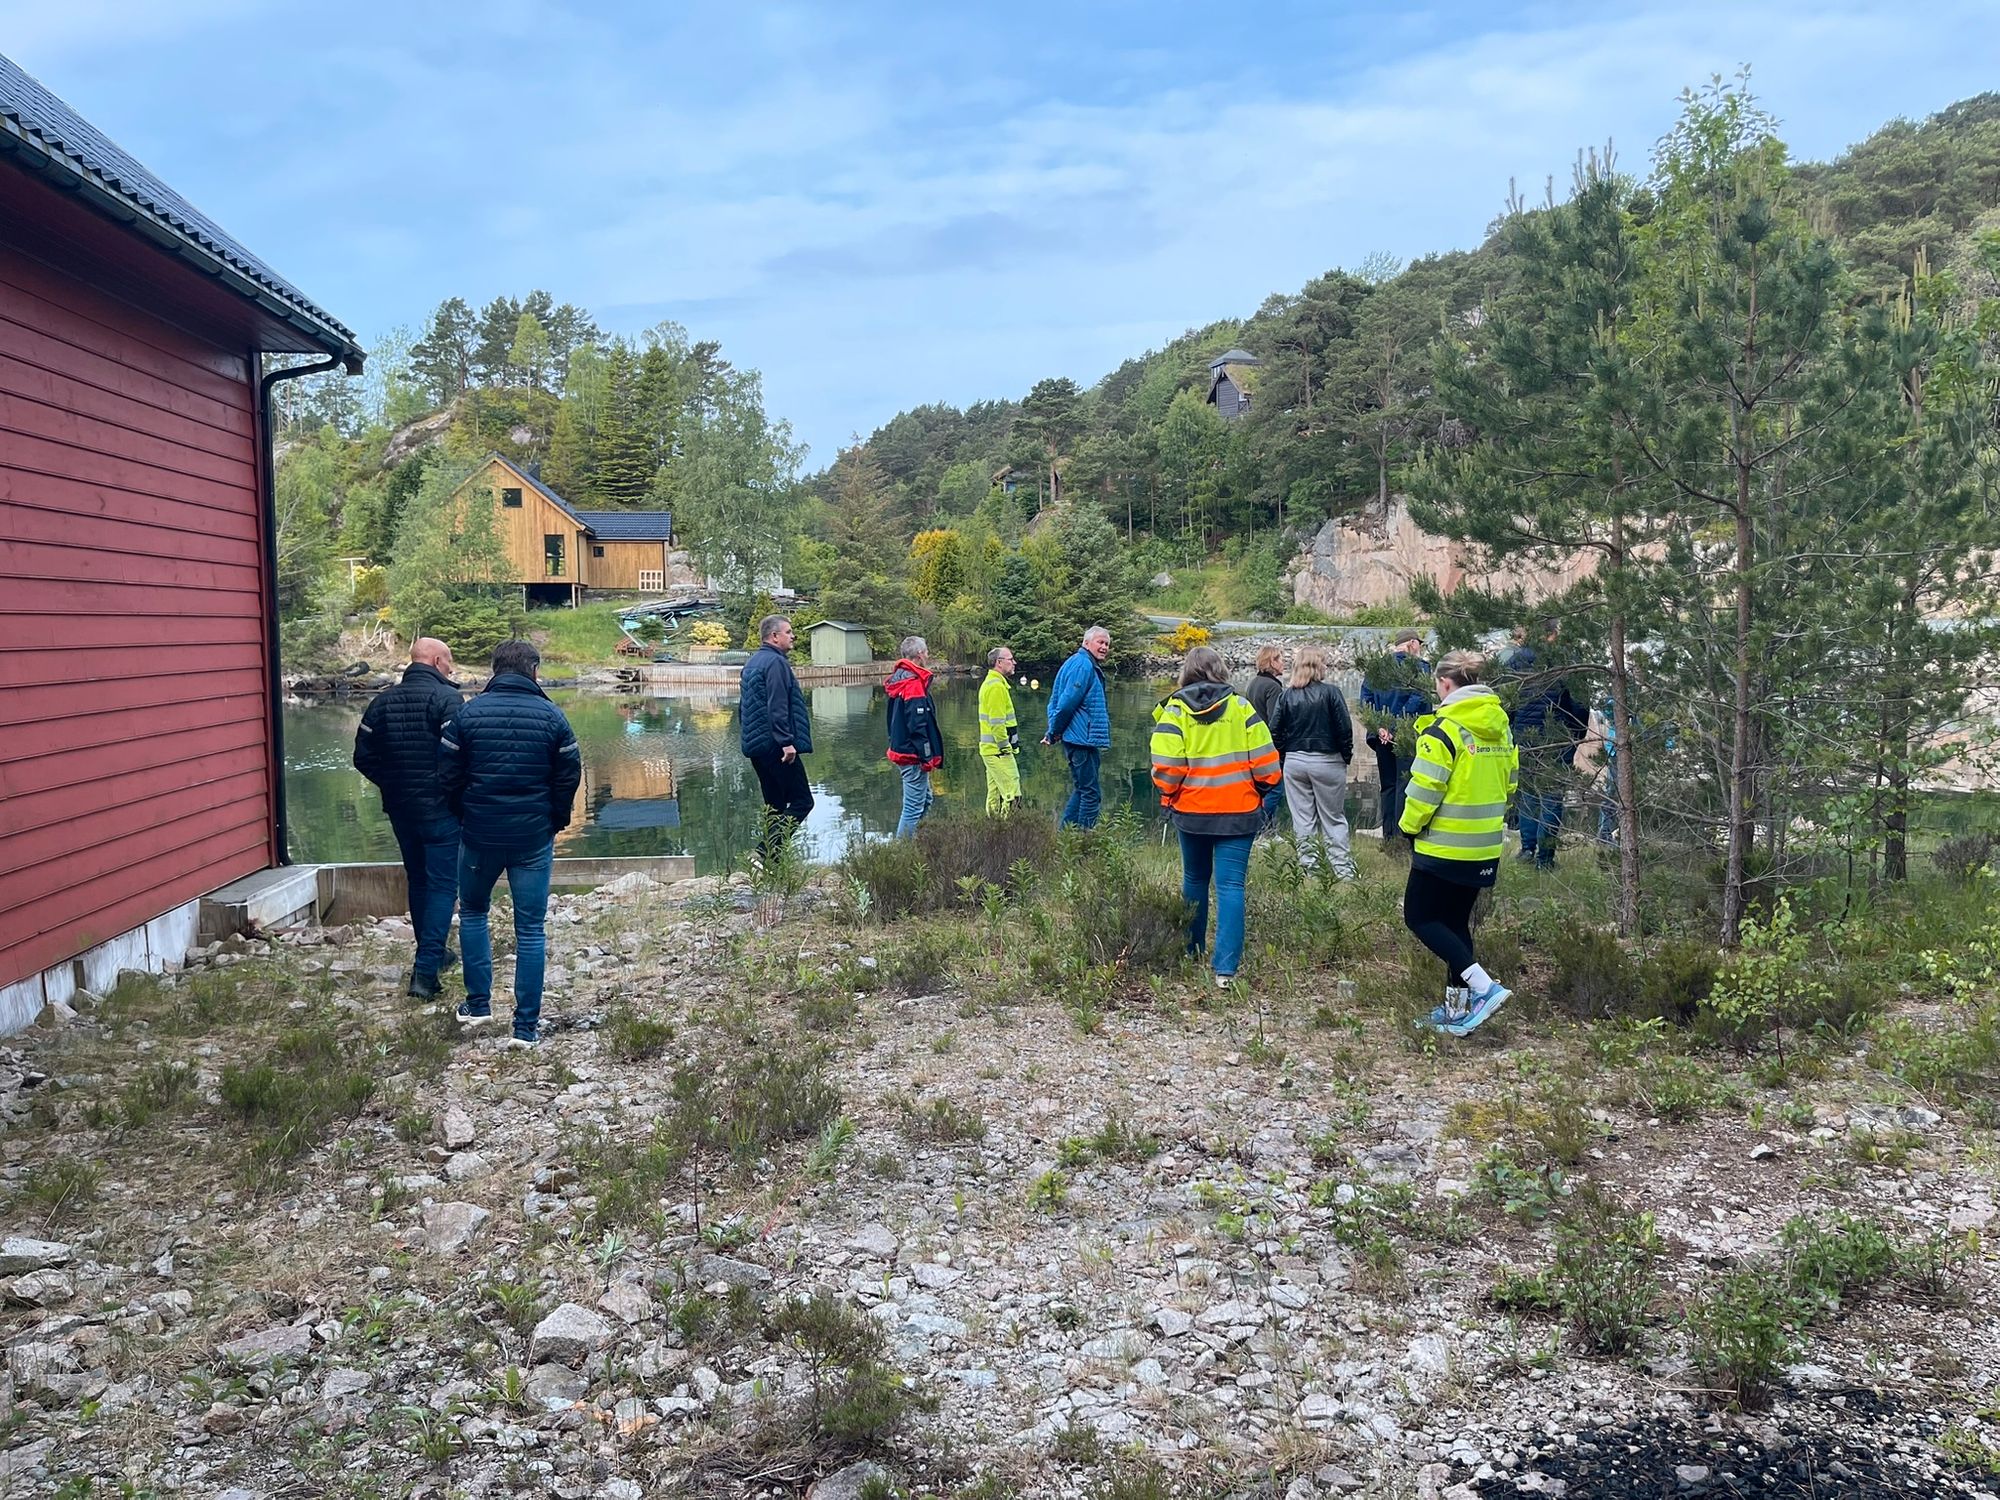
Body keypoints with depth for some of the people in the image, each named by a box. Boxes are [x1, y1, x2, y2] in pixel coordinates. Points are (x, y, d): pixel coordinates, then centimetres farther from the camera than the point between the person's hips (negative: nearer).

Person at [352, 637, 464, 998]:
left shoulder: (383, 701, 6)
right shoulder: (446, 698, -13)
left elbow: (363, 757, 6)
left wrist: (393, 785, 15)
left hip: (400, 809, 7)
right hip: (440, 808, -6)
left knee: (418, 882, 20)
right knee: (442, 885, -2)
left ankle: (432, 954, 33)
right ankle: (425, 971, -10)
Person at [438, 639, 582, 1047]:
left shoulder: (467, 713, -2)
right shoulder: (551, 716, -4)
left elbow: (448, 775, 0)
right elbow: (569, 776, -2)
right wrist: (557, 821, 12)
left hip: (479, 833, 1)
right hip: (534, 837, -1)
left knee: (473, 913, 23)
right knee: (531, 928, 4)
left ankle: (478, 1004, 24)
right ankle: (527, 1025, 4)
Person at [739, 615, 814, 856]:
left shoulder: (751, 663, 18)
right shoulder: (776, 662, -12)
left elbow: (744, 706, 24)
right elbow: (778, 707, -21)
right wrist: (787, 742, -23)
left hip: (754, 745, 10)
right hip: (775, 745, -10)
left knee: (774, 805, 13)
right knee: (802, 800, -6)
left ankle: (768, 858, 11)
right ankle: (770, 849, -16)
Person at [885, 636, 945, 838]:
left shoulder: (898, 679, 13)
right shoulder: (914, 683, -18)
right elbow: (918, 725, -21)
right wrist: (927, 757, -18)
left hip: (900, 750, 10)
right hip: (913, 755, -10)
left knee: (925, 800, 19)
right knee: (914, 807, -6)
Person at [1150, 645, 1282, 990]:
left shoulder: (1175, 708, -5)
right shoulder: (1240, 706, -3)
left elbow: (1166, 765, -12)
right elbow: (1265, 760, -3)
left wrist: (1168, 795, 7)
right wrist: (1259, 791, 15)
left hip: (1191, 810, 1)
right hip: (1238, 811, -1)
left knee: (1195, 879, 20)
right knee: (1230, 884, -2)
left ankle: (1191, 950, 32)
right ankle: (1226, 968, -11)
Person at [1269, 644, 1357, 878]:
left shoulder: (1286, 696, -1)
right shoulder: (1330, 692, -10)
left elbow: (1275, 732, -2)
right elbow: (1344, 729, -10)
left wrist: (1284, 758, 9)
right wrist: (1346, 757, 4)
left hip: (1294, 762, 2)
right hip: (1327, 761, -2)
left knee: (1302, 820, 8)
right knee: (1333, 819, 8)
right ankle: (1343, 869, 7)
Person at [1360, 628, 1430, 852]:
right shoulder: (1419, 666, -5)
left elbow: (1366, 697, 2)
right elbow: (1418, 698, -18)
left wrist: (1379, 726, -4)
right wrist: (1397, 726, -18)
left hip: (1383, 736, 5)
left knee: (1388, 786, 12)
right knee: (1405, 784, -3)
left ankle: (1388, 838, 15)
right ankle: (1402, 836, -7)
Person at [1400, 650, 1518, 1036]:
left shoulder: (1444, 728, -17)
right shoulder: (1500, 727, 8)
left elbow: (1425, 788, -18)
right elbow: (1509, 784, 14)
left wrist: (1411, 825, -3)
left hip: (1444, 846, -8)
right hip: (1486, 846, 8)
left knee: (1419, 917, 2)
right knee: (1456, 921, 16)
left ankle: (1484, 987, -11)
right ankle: (1458, 1010, 18)